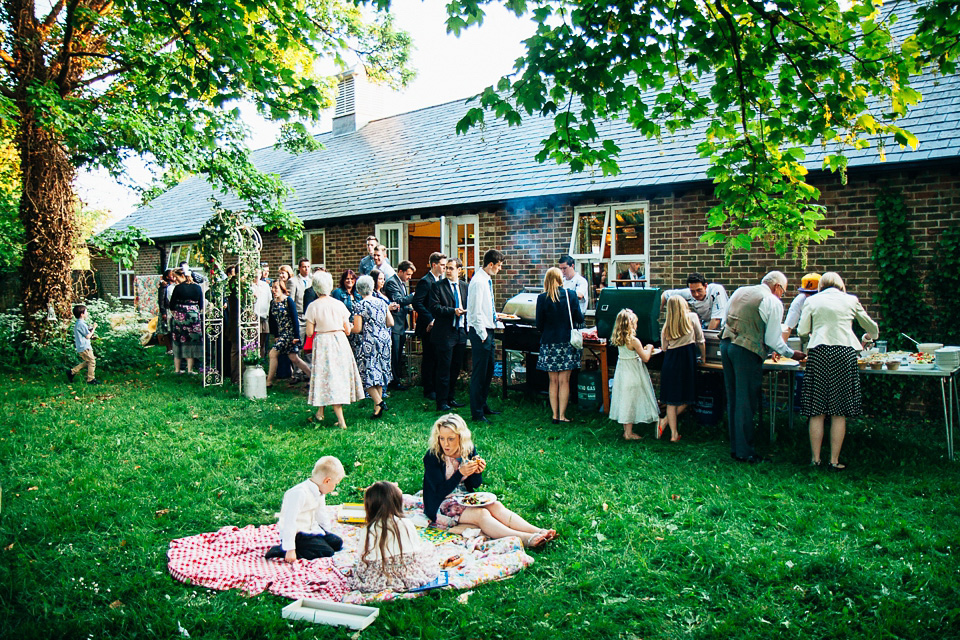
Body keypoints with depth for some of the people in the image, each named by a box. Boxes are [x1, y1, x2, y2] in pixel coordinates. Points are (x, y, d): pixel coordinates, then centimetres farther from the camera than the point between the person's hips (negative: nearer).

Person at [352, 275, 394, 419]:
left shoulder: (359, 305, -10)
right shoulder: (382, 302, 5)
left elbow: (357, 329, -13)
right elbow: (391, 323, 8)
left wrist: (350, 328, 8)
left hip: (367, 343, -6)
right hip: (383, 340, 6)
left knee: (367, 373, -2)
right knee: (379, 370, 14)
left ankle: (378, 402, -17)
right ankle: (378, 402, 17)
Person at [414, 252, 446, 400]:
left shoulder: (441, 280, 14)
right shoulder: (425, 281, -12)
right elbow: (417, 303, -18)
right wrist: (430, 320, -21)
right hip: (429, 327, -8)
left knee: (437, 358, 12)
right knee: (429, 359, 0)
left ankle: (436, 387, 21)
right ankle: (428, 390, 8)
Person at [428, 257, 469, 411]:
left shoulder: (465, 287, 12)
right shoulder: (438, 286, -3)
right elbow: (434, 307, -11)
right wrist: (453, 311, -19)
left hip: (461, 332, 5)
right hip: (445, 333, -5)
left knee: (456, 368, 12)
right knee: (444, 369, -3)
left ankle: (451, 398, 24)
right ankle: (442, 402, 3)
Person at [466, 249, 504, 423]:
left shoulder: (487, 280, 13)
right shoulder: (478, 282, -17)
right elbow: (476, 311, -20)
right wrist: (483, 334, -19)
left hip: (488, 330, 10)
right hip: (480, 332, -10)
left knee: (489, 370, 17)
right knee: (479, 372, -4)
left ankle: (483, 406, 29)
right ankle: (476, 412, 3)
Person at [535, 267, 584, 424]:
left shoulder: (542, 298, -5)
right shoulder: (570, 295, -4)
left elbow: (539, 324, -2)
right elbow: (579, 319, 1)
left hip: (549, 342, 0)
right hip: (567, 342, 0)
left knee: (553, 381, 9)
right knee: (564, 381, 4)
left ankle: (555, 415, 11)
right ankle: (562, 415, 5)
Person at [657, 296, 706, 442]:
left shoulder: (667, 324, 10)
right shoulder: (692, 317, 3)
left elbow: (664, 348, 11)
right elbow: (700, 340, 7)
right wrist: (703, 357, 19)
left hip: (670, 359, 3)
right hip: (687, 357, -3)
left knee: (672, 399, 7)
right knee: (686, 399, 6)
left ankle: (674, 433, 7)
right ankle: (665, 422, -3)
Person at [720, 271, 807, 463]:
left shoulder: (740, 291, 16)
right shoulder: (773, 302, -4)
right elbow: (773, 339, -6)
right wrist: (791, 354, 11)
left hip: (725, 344, 7)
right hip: (747, 351, -7)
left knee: (732, 398, 14)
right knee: (745, 402, 0)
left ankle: (735, 446, 21)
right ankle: (743, 452, 6)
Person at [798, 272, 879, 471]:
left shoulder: (812, 301, 9)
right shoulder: (850, 300, 12)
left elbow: (802, 330, 4)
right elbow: (871, 326, 24)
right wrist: (870, 336, 47)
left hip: (818, 353, 0)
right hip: (845, 353, 0)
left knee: (817, 412, 4)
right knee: (839, 413, 4)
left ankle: (816, 459, 9)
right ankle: (834, 461, 6)